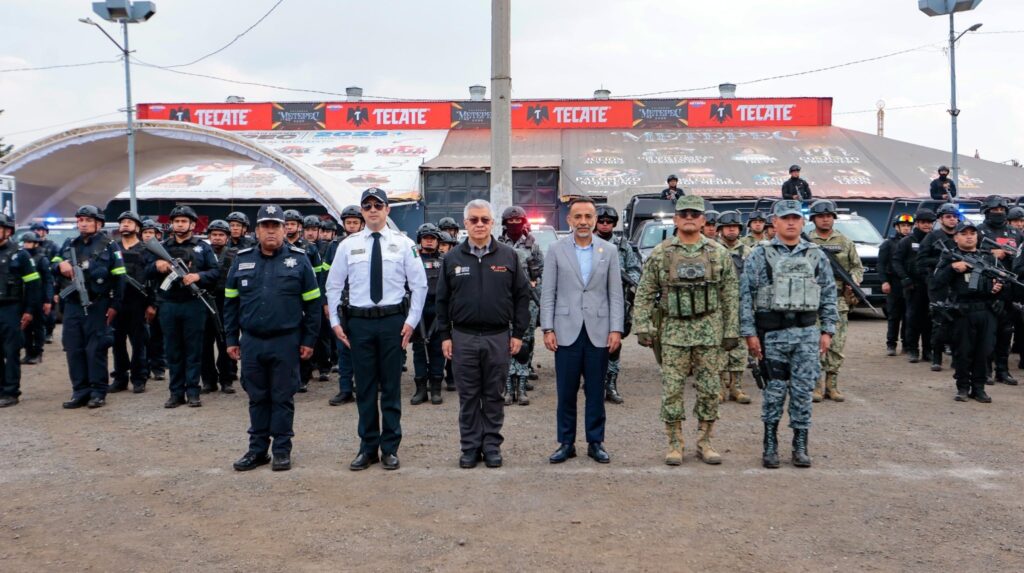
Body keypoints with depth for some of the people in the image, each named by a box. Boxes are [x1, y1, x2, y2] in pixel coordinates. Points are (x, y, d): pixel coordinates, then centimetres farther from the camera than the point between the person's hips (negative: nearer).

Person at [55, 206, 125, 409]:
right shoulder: (69, 245, 14)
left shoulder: (108, 246, 0)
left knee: (95, 350, -1)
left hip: (96, 307, -5)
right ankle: (80, 392, 14)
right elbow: (52, 267, 19)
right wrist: (60, 264, -6)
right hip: (72, 306, 5)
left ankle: (98, 392, 6)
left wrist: (114, 306, -9)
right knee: (73, 350, 6)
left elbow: (118, 278, -3)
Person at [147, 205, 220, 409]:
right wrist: (156, 266, -11)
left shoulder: (202, 247, 6)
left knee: (193, 349, 1)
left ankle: (192, 391, 7)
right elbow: (147, 273, 11)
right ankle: (176, 392, 13)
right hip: (168, 305, 2)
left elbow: (215, 272, 0)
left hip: (194, 305, -2)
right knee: (173, 350, 7)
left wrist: (198, 276, -17)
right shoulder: (162, 246, 12)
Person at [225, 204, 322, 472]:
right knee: (257, 398, 10)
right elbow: (230, 302, 11)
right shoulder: (242, 260, 7)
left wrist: (309, 340, -3)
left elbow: (313, 303, 1)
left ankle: (282, 449, 15)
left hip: (286, 342, -2)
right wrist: (231, 339, 7)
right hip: (251, 342, 2)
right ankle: (258, 449, 20)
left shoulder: (298, 259, 0)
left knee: (283, 398, 5)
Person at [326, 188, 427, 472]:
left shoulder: (403, 243, 1)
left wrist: (412, 321, -4)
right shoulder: (348, 245, 5)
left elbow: (419, 284, 3)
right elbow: (333, 286, 10)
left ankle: (390, 448, 15)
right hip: (359, 321, 1)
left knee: (391, 386, 5)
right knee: (364, 388, 7)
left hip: (392, 320, -1)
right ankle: (368, 448, 18)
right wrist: (335, 321, 3)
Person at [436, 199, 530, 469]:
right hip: (463, 338, 0)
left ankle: (492, 446, 18)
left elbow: (522, 295, 4)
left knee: (494, 396, 8)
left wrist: (518, 333, -1)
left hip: (498, 337, 0)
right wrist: (444, 336, 2)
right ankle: (470, 447, 16)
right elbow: (442, 300, 7)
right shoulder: (452, 258, 4)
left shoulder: (509, 256, 2)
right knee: (468, 397, 7)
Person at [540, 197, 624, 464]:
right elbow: (548, 293, 3)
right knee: (566, 392, 4)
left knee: (596, 391, 7)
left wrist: (616, 329, -3)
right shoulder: (556, 250, 3)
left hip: (598, 332, 1)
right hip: (566, 332, 0)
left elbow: (615, 293, 4)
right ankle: (566, 443, 15)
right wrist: (548, 329, -4)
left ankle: (595, 443, 17)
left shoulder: (609, 251, 6)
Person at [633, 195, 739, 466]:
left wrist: (731, 331, 0)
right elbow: (644, 294, 2)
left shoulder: (719, 254, 4)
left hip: (709, 330, 1)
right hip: (673, 330, -1)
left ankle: (705, 442, 17)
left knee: (709, 389, 5)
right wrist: (643, 327, -6)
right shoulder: (660, 254, 2)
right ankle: (675, 444, 11)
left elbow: (730, 296, 5)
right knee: (672, 389, 0)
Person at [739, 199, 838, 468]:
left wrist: (827, 330, 5)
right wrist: (750, 333, -6)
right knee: (775, 389, 3)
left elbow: (828, 294, 12)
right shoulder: (760, 255, 1)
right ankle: (770, 444, 15)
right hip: (773, 332, -2)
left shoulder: (816, 255, 10)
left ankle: (800, 446, 14)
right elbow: (746, 295, -1)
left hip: (807, 332, 2)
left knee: (803, 390, 4)